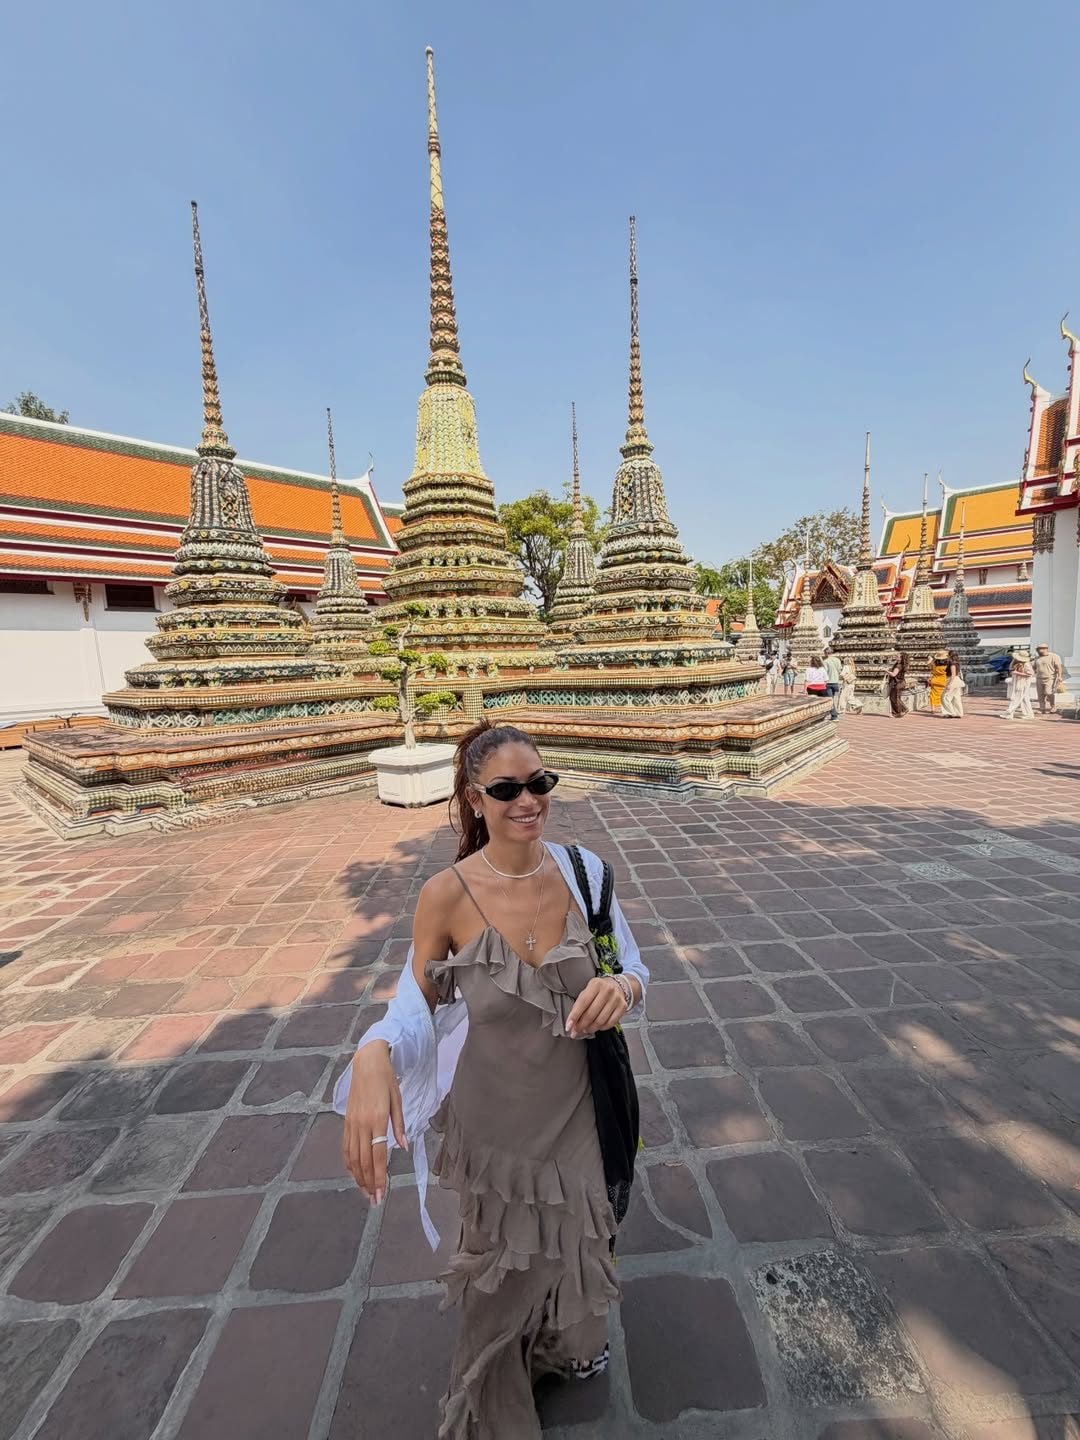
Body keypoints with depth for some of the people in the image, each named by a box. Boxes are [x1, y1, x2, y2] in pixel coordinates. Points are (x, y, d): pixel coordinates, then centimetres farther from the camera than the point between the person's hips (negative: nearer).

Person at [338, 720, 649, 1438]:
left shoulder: (583, 870, -16)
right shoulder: (447, 895, -23)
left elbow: (637, 971, -7)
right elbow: (414, 1006, -12)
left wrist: (621, 988, -30)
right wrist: (373, 1057, -33)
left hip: (576, 1104, 2)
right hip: (495, 1117, -2)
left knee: (574, 1237, 28)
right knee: (503, 1263, 24)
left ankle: (567, 1339, 67)